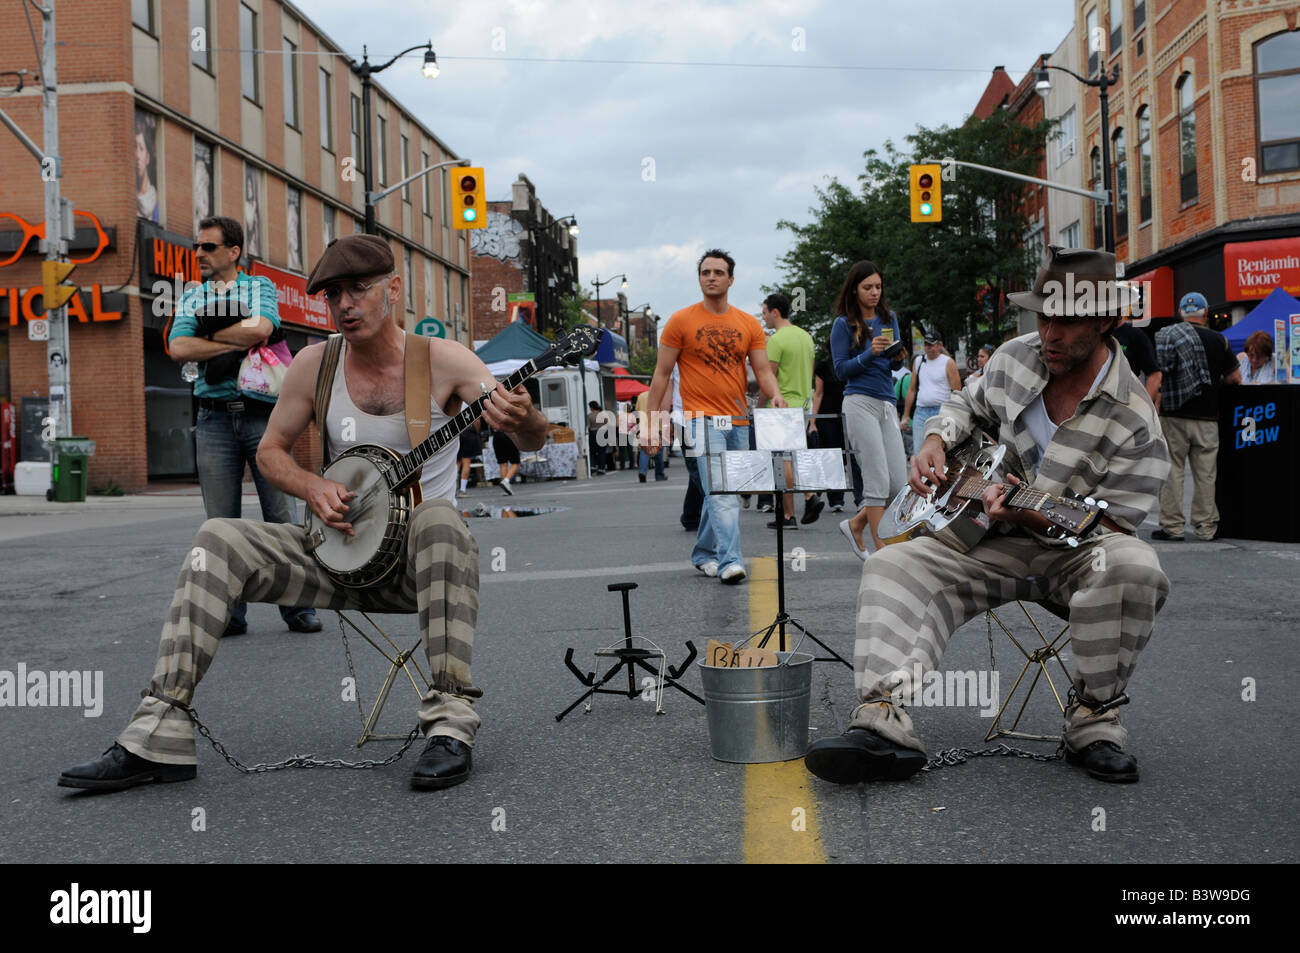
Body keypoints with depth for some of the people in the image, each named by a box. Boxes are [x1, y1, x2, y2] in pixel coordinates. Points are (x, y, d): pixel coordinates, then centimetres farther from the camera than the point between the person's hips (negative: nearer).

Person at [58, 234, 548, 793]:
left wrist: (523, 419, -43)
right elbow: (270, 449, 12)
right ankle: (161, 734, -19)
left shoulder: (442, 360, -8)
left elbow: (532, 440, -17)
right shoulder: (316, 364, 2)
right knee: (217, 541, -16)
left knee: (438, 519, -37)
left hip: (421, 559, -3)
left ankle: (450, 723, -35)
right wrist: (312, 488, -10)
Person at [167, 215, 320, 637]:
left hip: (262, 412, -2)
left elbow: (260, 328, -13)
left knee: (281, 514, -2)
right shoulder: (190, 298, 16)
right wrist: (237, 343, -8)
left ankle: (297, 607, 6)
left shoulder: (260, 287, 9)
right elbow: (178, 349, -2)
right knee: (221, 521, 3)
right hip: (214, 418, 3)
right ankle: (229, 612, 10)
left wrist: (209, 335, -1)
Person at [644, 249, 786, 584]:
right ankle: (730, 562, -22)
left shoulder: (749, 324, 9)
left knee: (718, 494, 13)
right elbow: (662, 374, 2)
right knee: (721, 492, -17)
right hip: (702, 419, -4)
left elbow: (763, 371, 6)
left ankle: (703, 554, 27)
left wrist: (776, 395, -17)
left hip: (738, 421, 4)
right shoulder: (681, 321, 0)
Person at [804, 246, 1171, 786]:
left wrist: (1029, 514, -31)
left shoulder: (1135, 422, -16)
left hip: (1075, 554, -4)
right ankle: (884, 719, -36)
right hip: (994, 542, 4)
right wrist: (935, 442, 0)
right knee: (893, 568, -18)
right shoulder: (1014, 358, 1)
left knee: (1133, 568, -38)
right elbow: (967, 404, 21)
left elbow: (1111, 525, -16)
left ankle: (1093, 717, -18)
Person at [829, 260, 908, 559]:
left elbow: (896, 363, 17)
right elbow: (841, 370, -3)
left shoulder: (889, 319, 16)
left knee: (900, 483, 1)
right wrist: (869, 353, -16)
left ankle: (856, 524, 23)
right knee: (878, 479, -8)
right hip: (860, 403, -6)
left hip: (887, 403, 6)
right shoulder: (844, 324, 1)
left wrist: (898, 355, -6)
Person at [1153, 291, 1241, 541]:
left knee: (1172, 470, 4)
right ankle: (1206, 527, 13)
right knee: (1205, 473, 7)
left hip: (1172, 415, 0)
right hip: (1206, 417, 1)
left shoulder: (1164, 337, -2)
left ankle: (1171, 527, 4)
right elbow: (1235, 377, 3)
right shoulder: (1218, 340, 0)